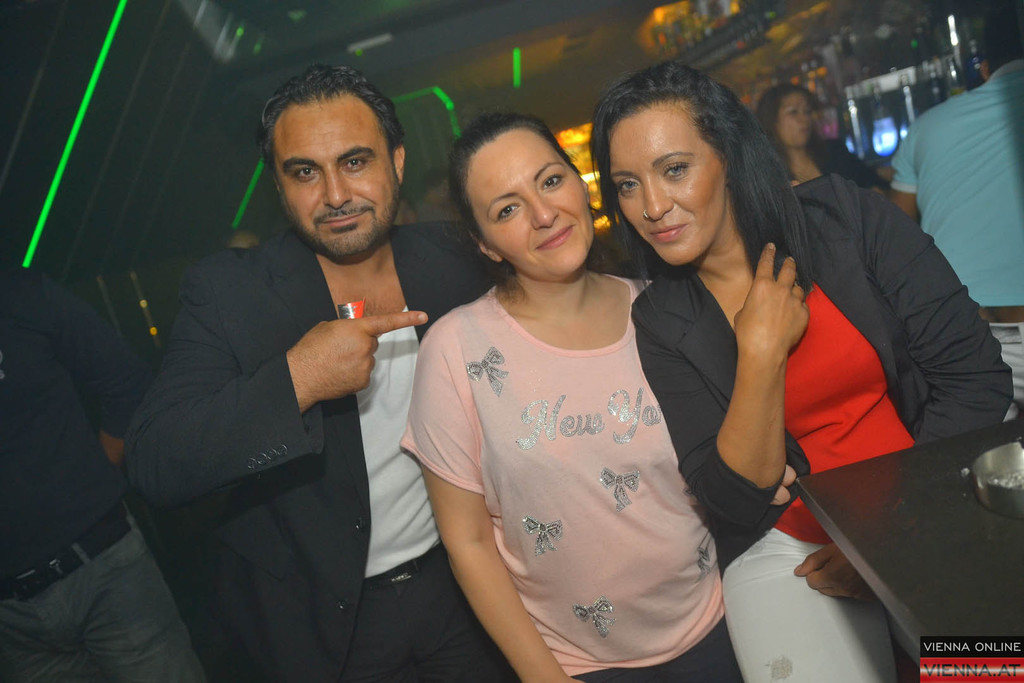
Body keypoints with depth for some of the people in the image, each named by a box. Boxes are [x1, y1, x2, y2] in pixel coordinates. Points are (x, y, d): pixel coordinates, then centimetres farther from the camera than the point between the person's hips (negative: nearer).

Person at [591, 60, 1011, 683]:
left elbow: (977, 377, -5)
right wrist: (761, 353, -19)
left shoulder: (849, 218, -6)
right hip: (791, 546, 0)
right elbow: (737, 503, -9)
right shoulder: (660, 324, -5)